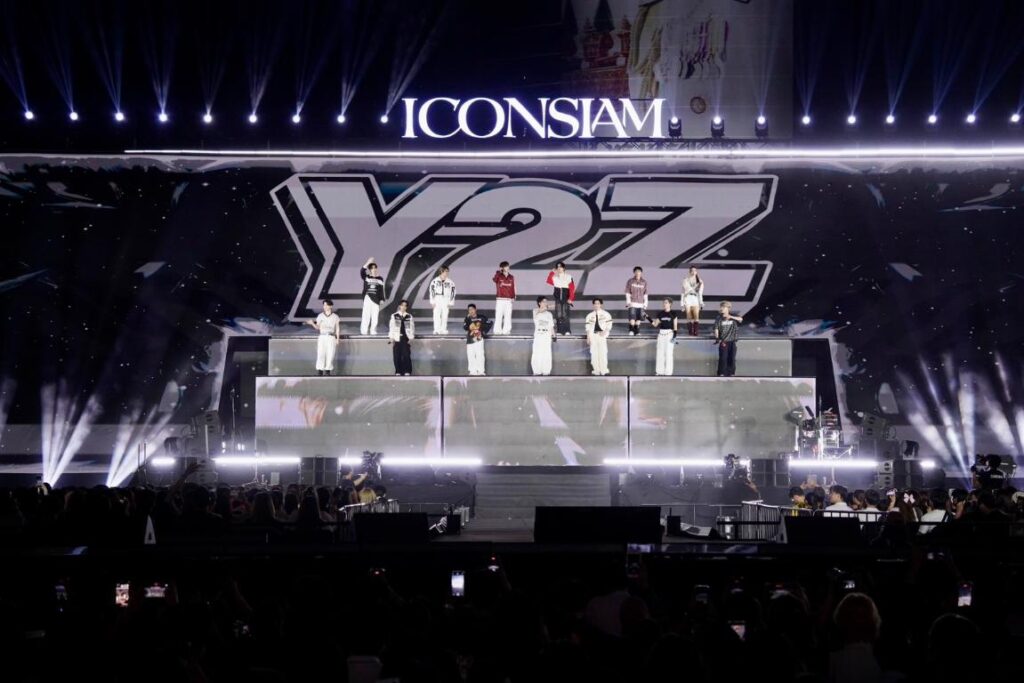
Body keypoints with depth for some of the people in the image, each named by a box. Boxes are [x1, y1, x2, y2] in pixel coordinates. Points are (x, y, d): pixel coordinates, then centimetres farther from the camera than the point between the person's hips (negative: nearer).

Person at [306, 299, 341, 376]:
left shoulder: (335, 317, 7)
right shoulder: (320, 316, 11)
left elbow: (338, 329, 6)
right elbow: (318, 328, 12)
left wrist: (338, 338, -5)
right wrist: (312, 324, -6)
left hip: (331, 337, -1)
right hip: (322, 337, 1)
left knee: (330, 355, -7)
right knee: (320, 354, -11)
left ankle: (327, 371, -1)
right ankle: (319, 372, -12)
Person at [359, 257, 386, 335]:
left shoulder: (380, 279, 10)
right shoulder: (366, 277, 4)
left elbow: (381, 290, 11)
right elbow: (362, 271, -15)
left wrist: (382, 299, 4)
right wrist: (368, 263, -21)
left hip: (376, 299, 2)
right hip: (368, 299, -2)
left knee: (375, 316, 2)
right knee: (366, 315, -6)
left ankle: (373, 331, 10)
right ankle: (364, 331, -3)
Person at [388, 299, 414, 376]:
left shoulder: (409, 317, 7)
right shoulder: (394, 316, 4)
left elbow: (412, 327, 8)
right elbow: (391, 327, 4)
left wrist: (411, 338, 0)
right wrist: (391, 338, -1)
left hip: (406, 339, 0)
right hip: (397, 339, 0)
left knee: (406, 355, -7)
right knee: (397, 356, 0)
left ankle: (407, 371, 0)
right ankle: (398, 372, 8)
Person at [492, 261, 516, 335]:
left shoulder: (511, 277, 11)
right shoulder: (499, 276, -2)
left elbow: (513, 287, 12)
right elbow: (494, 279, -26)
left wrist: (513, 297, 5)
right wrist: (499, 271, -32)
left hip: (509, 300, 4)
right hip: (500, 299, -4)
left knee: (508, 316, 4)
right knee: (498, 315, -4)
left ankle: (506, 330, 10)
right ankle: (497, 330, 1)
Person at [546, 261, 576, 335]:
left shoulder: (568, 277, 1)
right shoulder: (554, 277, 9)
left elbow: (572, 288, -2)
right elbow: (549, 282, -6)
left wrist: (571, 299, -10)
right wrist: (552, 273, -9)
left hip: (566, 299, -3)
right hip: (558, 298, 3)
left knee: (565, 315, -9)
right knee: (558, 315, 1)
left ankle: (567, 331, -6)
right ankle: (559, 331, 6)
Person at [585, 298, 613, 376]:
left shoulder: (606, 314, 6)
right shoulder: (590, 315, 13)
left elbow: (609, 325, 2)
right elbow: (588, 327, 11)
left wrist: (605, 331, -14)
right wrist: (588, 337, 4)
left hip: (602, 334, -3)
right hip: (593, 334, 3)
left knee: (602, 352, -9)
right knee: (594, 353, -2)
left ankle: (603, 370, -8)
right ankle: (596, 370, 1)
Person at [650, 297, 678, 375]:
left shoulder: (673, 314, -2)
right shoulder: (660, 314, 10)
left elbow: (675, 326, -3)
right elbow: (655, 324, 13)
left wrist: (674, 335, -12)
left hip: (669, 333, -5)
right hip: (661, 333, 5)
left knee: (668, 353, -6)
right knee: (660, 353, 5)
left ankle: (667, 371, -2)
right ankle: (659, 370, 11)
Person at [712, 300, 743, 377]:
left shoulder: (733, 317, 3)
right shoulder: (719, 319, -1)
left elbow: (740, 319, -14)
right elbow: (716, 329, -3)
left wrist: (731, 317, -23)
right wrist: (717, 339, -12)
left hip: (732, 341, 2)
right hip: (723, 342, -2)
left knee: (732, 358, 3)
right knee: (723, 358, -5)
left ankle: (730, 372, 14)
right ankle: (722, 373, 3)